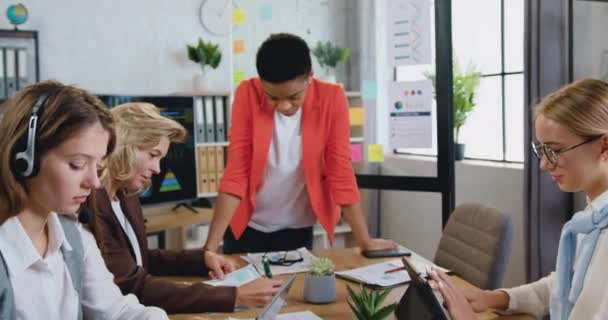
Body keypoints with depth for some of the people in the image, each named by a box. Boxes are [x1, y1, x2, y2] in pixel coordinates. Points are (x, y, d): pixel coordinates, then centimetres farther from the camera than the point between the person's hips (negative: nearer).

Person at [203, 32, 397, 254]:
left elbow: (340, 172, -12)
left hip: (297, 230, 0)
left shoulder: (331, 99, -17)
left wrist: (365, 242, -13)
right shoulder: (248, 95, -17)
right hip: (247, 226, 0)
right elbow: (235, 173, -18)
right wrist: (211, 247, -23)